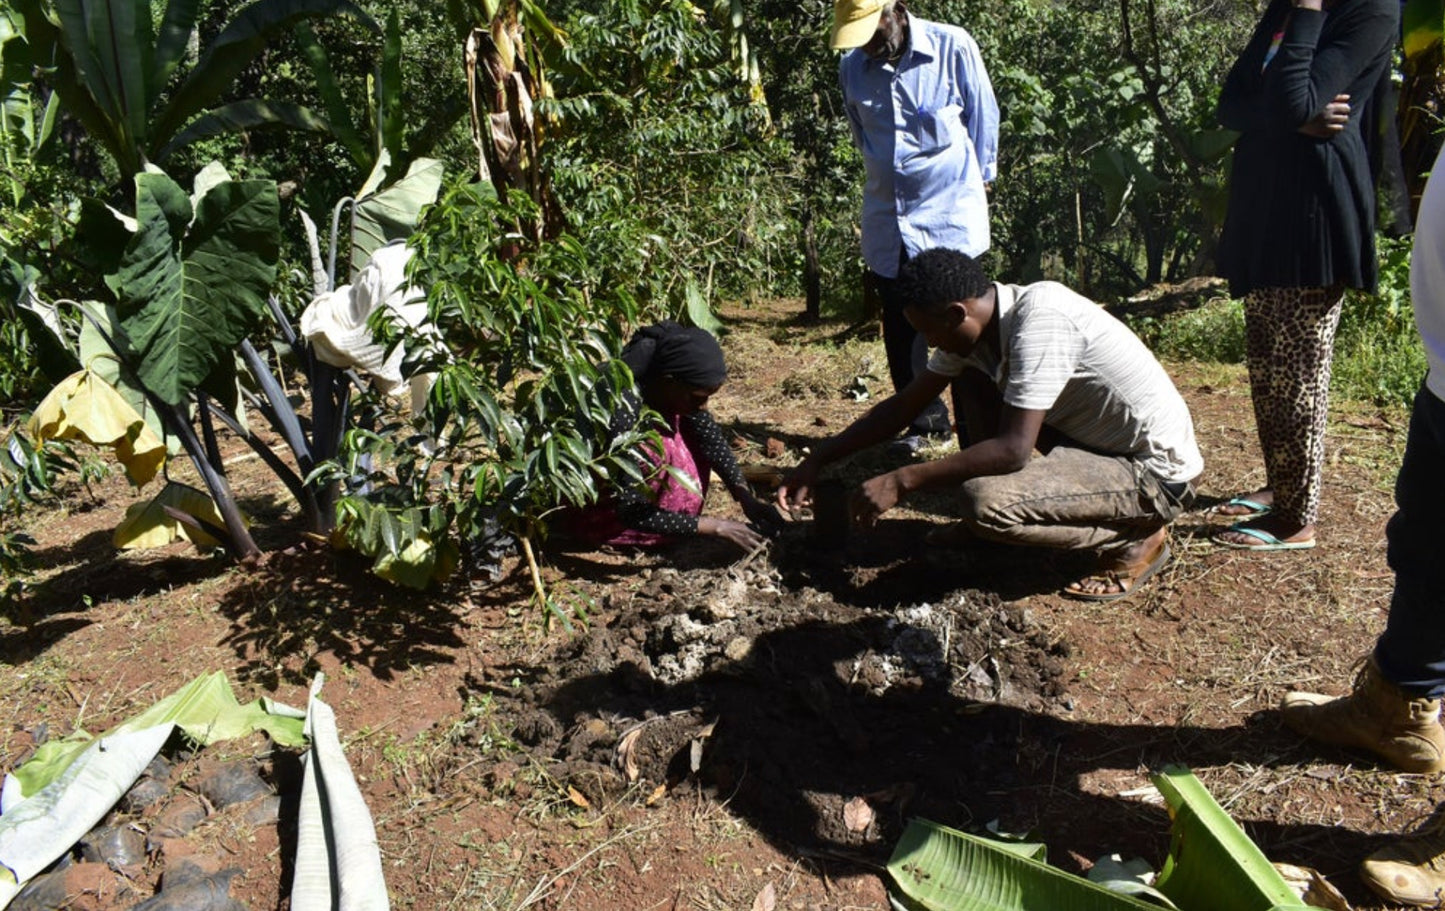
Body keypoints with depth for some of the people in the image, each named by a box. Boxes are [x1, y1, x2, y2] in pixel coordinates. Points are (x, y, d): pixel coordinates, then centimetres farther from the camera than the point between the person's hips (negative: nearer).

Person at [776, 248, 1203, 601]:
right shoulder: (972, 321, -3)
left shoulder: (1039, 321, -28)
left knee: (984, 502, -28)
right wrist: (817, 460, 2)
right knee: (974, 375, 4)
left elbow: (1013, 449, -33)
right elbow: (903, 407, 5)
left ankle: (1136, 537, -4)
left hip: (1155, 472, -8)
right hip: (1096, 438, 8)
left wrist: (900, 482, -28)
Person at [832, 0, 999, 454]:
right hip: (886, 219, 4)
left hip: (950, 214, -4)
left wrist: (979, 183, 11)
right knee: (899, 330, 7)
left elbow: (984, 119, 4)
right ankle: (925, 421, 22)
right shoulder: (851, 68, 3)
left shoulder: (953, 48, -8)